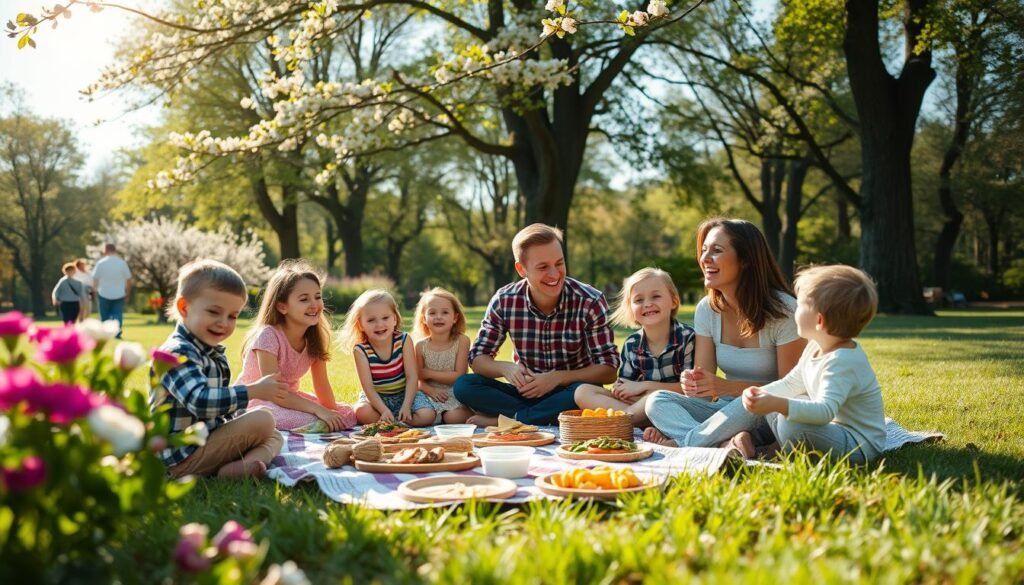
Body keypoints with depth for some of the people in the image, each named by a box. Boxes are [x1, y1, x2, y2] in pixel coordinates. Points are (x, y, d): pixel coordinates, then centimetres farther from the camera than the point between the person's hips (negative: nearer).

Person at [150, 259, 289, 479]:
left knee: (273, 436, 12)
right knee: (263, 420, -19)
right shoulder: (177, 353, -17)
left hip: (207, 440, 10)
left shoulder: (214, 354, 15)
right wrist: (254, 390, -29)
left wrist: (243, 417, 5)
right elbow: (201, 401, -32)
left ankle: (244, 465, -13)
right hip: (183, 456, -10)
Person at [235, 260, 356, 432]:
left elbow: (321, 384, 0)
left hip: (288, 398, 8)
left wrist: (331, 411, -17)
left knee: (349, 415, -5)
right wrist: (318, 409, -34)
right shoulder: (268, 336, -24)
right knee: (311, 422, -36)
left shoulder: (314, 337, -4)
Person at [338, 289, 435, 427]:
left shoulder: (404, 340, -13)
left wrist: (406, 406, -25)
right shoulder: (361, 350, -16)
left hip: (404, 394, 1)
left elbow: (412, 377, -14)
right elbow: (368, 387, -19)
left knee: (426, 416, -26)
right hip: (376, 397, -1)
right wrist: (384, 410, -33)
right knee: (362, 412, -34)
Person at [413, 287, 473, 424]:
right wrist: (431, 391, -18)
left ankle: (472, 413, 0)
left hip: (456, 395, -2)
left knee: (453, 417, -31)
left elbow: (459, 376, -9)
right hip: (432, 395, 2)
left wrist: (429, 373, -9)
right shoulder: (421, 345, 0)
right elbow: (420, 379, 3)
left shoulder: (461, 341, -6)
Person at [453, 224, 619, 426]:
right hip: (525, 392, 2)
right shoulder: (504, 301, -7)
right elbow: (478, 357, -1)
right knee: (463, 385, -21)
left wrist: (557, 378, -27)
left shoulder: (590, 302, -13)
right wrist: (506, 368, -24)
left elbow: (609, 370, -12)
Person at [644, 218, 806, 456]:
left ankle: (681, 442, -23)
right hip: (726, 409, 5)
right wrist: (692, 383, -27)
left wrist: (727, 387, -27)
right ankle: (728, 443, -38)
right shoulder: (707, 309, 2)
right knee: (657, 401, -18)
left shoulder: (783, 311, -14)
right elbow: (704, 380, -1)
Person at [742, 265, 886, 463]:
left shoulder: (842, 361, -28)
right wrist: (761, 393, -7)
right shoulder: (815, 348, 4)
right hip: (834, 427, 10)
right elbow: (791, 384, 12)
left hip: (859, 445, -10)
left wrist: (779, 404, -51)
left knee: (792, 423, -32)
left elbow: (824, 411, -40)